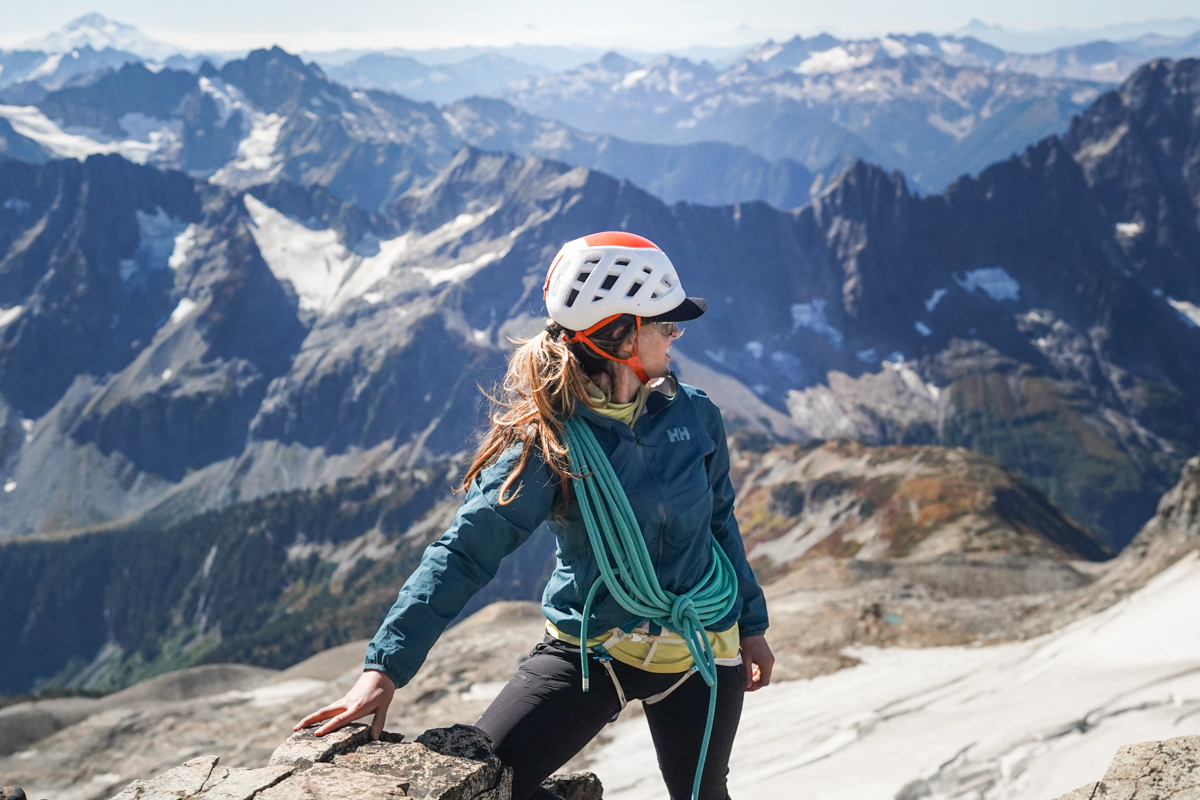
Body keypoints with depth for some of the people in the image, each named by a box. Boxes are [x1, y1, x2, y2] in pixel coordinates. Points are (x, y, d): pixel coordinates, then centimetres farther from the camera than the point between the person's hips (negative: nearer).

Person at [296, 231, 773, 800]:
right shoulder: (547, 444, -18)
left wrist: (751, 626, 17)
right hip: (586, 647, -2)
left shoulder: (693, 415, -7)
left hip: (698, 653, 2)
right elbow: (465, 552, -23)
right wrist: (385, 667, -30)